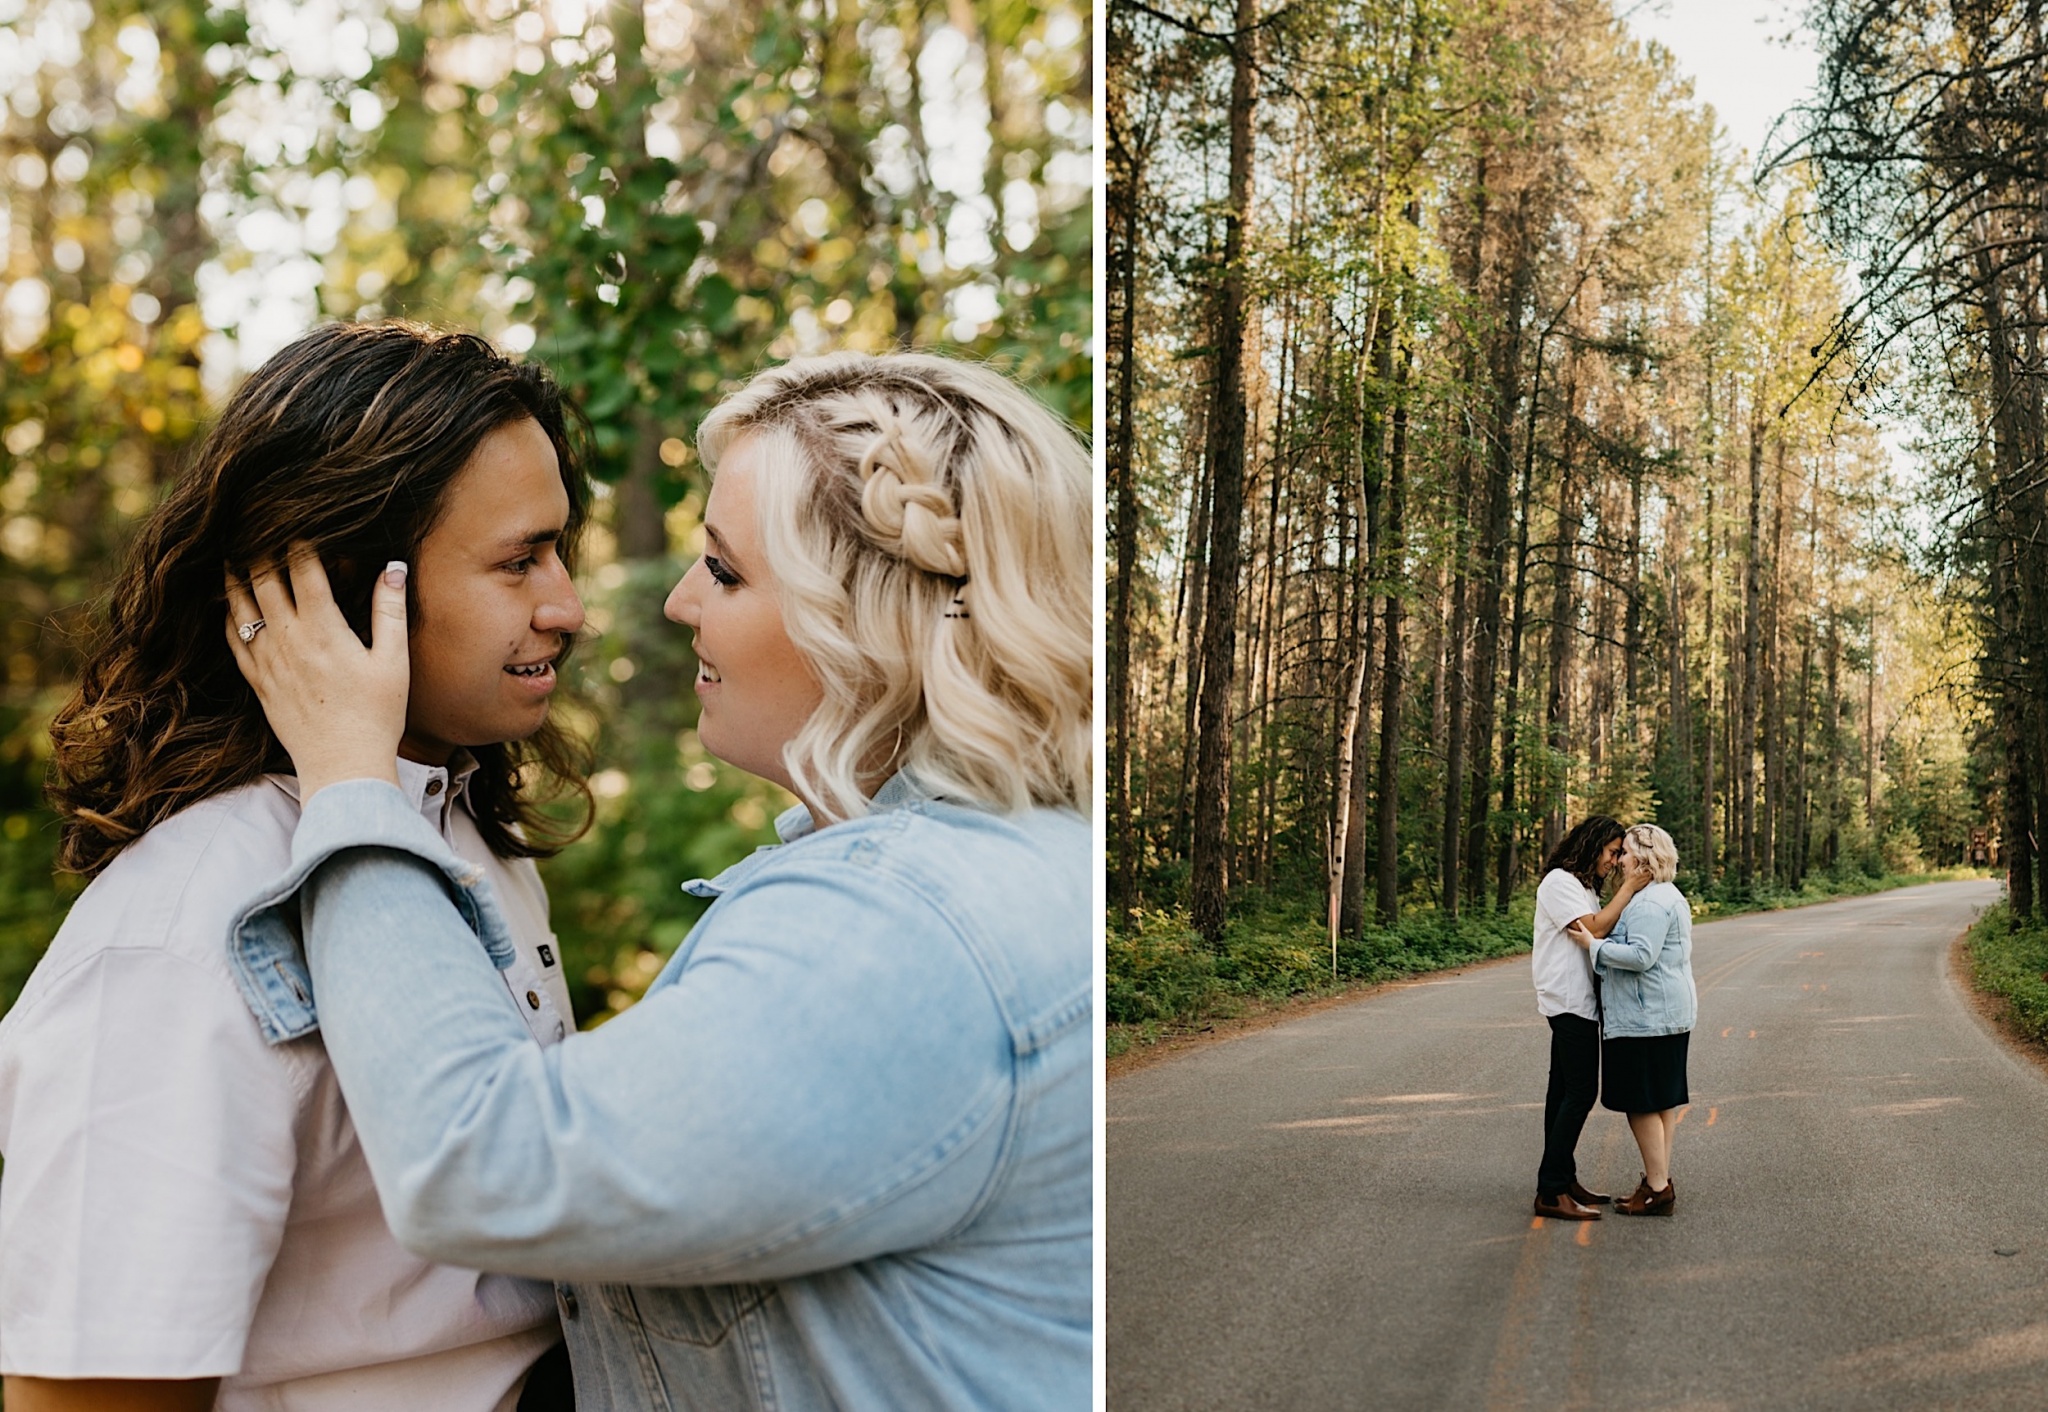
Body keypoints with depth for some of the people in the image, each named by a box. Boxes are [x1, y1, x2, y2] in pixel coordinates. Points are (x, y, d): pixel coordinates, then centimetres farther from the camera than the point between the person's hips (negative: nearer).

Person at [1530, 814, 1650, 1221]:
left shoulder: (1582, 885, 20)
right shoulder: (1559, 882, -12)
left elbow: (1600, 931, 12)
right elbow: (1594, 928, -21)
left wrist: (1624, 889, 3)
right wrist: (1627, 889, -15)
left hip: (1577, 1001, 11)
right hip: (1569, 1000, -11)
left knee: (1566, 1089, 12)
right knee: (1581, 1092, -13)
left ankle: (1564, 1180, 17)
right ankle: (1550, 1192, -14)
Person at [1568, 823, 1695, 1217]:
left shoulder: (1649, 902, -18)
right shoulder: (1669, 896, 17)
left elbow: (1641, 955, -26)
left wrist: (1593, 945, -18)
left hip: (1647, 1018, -11)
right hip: (1669, 1013, 11)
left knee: (1642, 1103, -6)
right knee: (1663, 1100, 13)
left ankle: (1658, 1190, -3)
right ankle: (1659, 1181, 18)